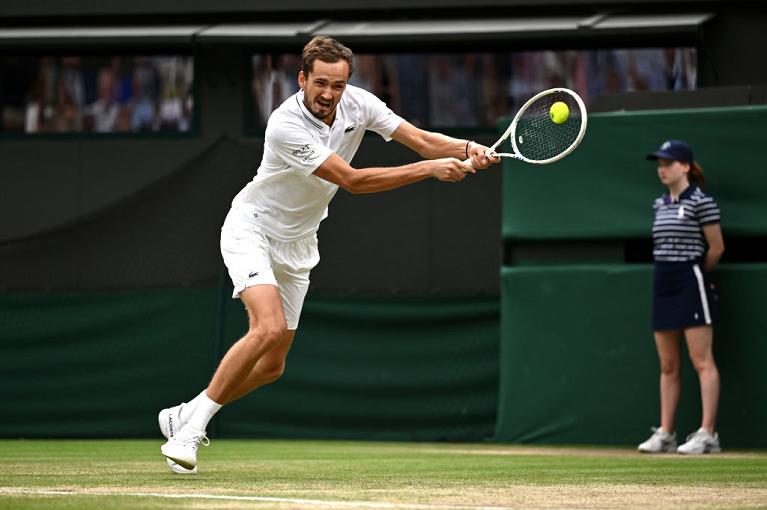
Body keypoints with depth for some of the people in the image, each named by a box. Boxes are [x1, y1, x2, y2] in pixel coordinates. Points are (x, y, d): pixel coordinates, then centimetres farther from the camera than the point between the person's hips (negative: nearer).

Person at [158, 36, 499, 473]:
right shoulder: (286, 126, -31)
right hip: (252, 229, -7)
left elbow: (421, 140, -9)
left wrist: (468, 149, -30)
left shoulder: (358, 104, -11)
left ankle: (184, 416, 23)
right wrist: (432, 169, -33)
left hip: (297, 245, 7)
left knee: (272, 365, 6)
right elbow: (352, 180, -32)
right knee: (269, 329, -29)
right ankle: (190, 431, -19)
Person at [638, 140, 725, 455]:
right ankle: (665, 434, 11)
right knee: (668, 366, 9)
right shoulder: (661, 204, 14)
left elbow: (716, 248, -5)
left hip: (691, 284, -8)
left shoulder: (700, 201, -8)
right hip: (663, 286, 8)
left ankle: (707, 434, -9)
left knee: (702, 361, -8)